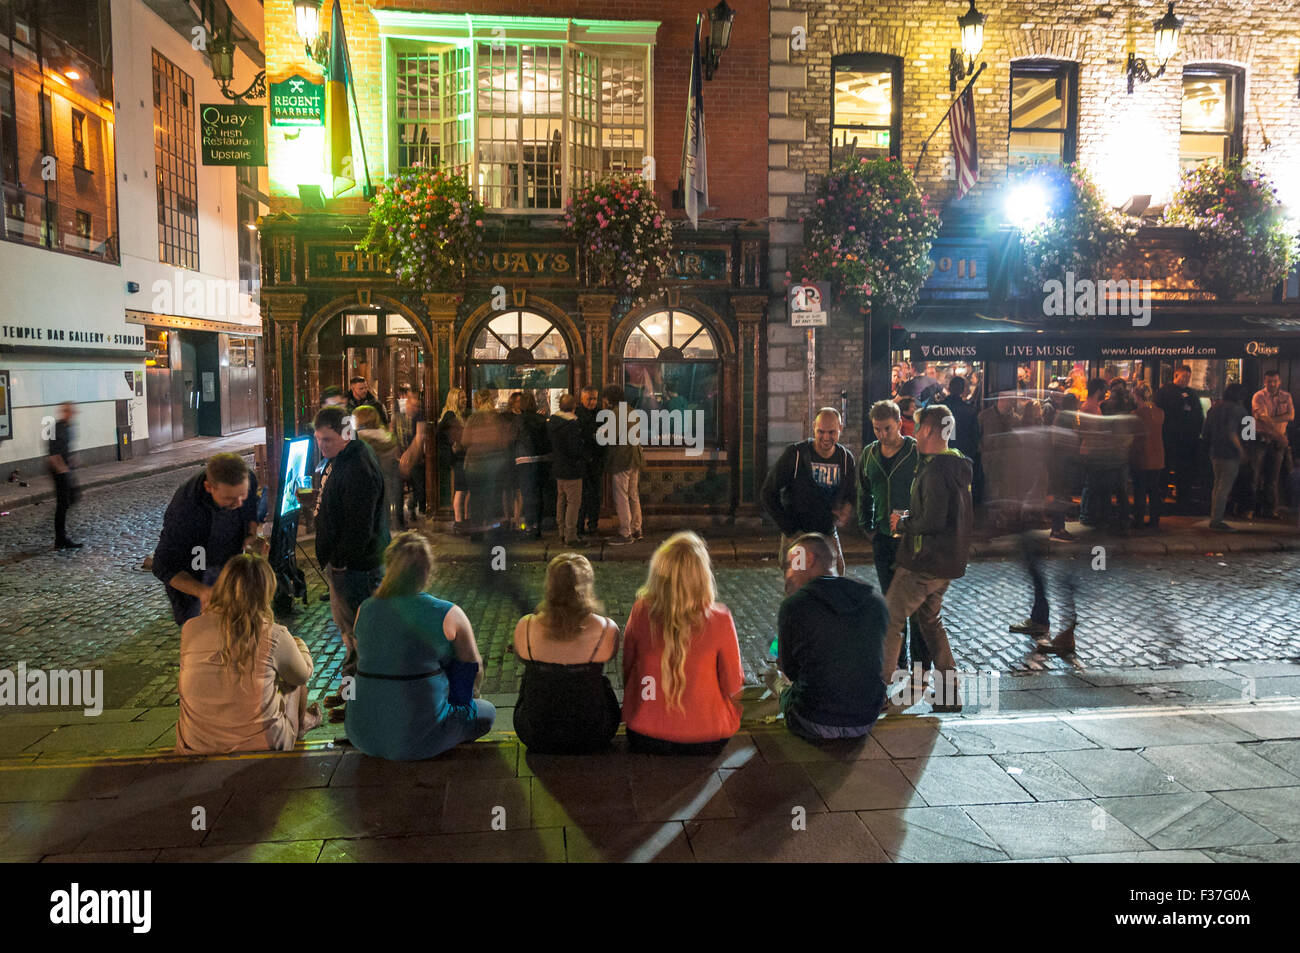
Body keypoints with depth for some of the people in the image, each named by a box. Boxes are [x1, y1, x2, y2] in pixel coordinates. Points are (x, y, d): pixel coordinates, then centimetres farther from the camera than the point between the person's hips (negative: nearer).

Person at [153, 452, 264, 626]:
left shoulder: (248, 480, -27)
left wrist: (251, 537, -22)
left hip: (228, 554, 5)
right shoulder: (185, 509, -43)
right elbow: (165, 568, -35)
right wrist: (201, 591, -51)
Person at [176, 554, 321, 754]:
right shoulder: (274, 636, -17)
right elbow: (304, 674, 2)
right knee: (293, 678, 24)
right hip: (262, 746, -3)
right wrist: (299, 645, 25)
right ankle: (300, 724, 50)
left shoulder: (190, 629, -9)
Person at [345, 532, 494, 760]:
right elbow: (473, 667, 1)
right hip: (416, 742, -6)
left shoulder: (365, 610, 0)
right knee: (487, 711, 19)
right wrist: (466, 698, 24)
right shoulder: (449, 615, -12)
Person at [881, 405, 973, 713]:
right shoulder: (957, 466, 11)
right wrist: (909, 520, 11)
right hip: (947, 563, 10)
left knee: (890, 619, 0)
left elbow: (933, 521, -27)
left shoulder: (936, 470, -20)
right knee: (930, 620, 20)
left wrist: (903, 523, -10)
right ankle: (949, 692, 23)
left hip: (924, 563, -10)